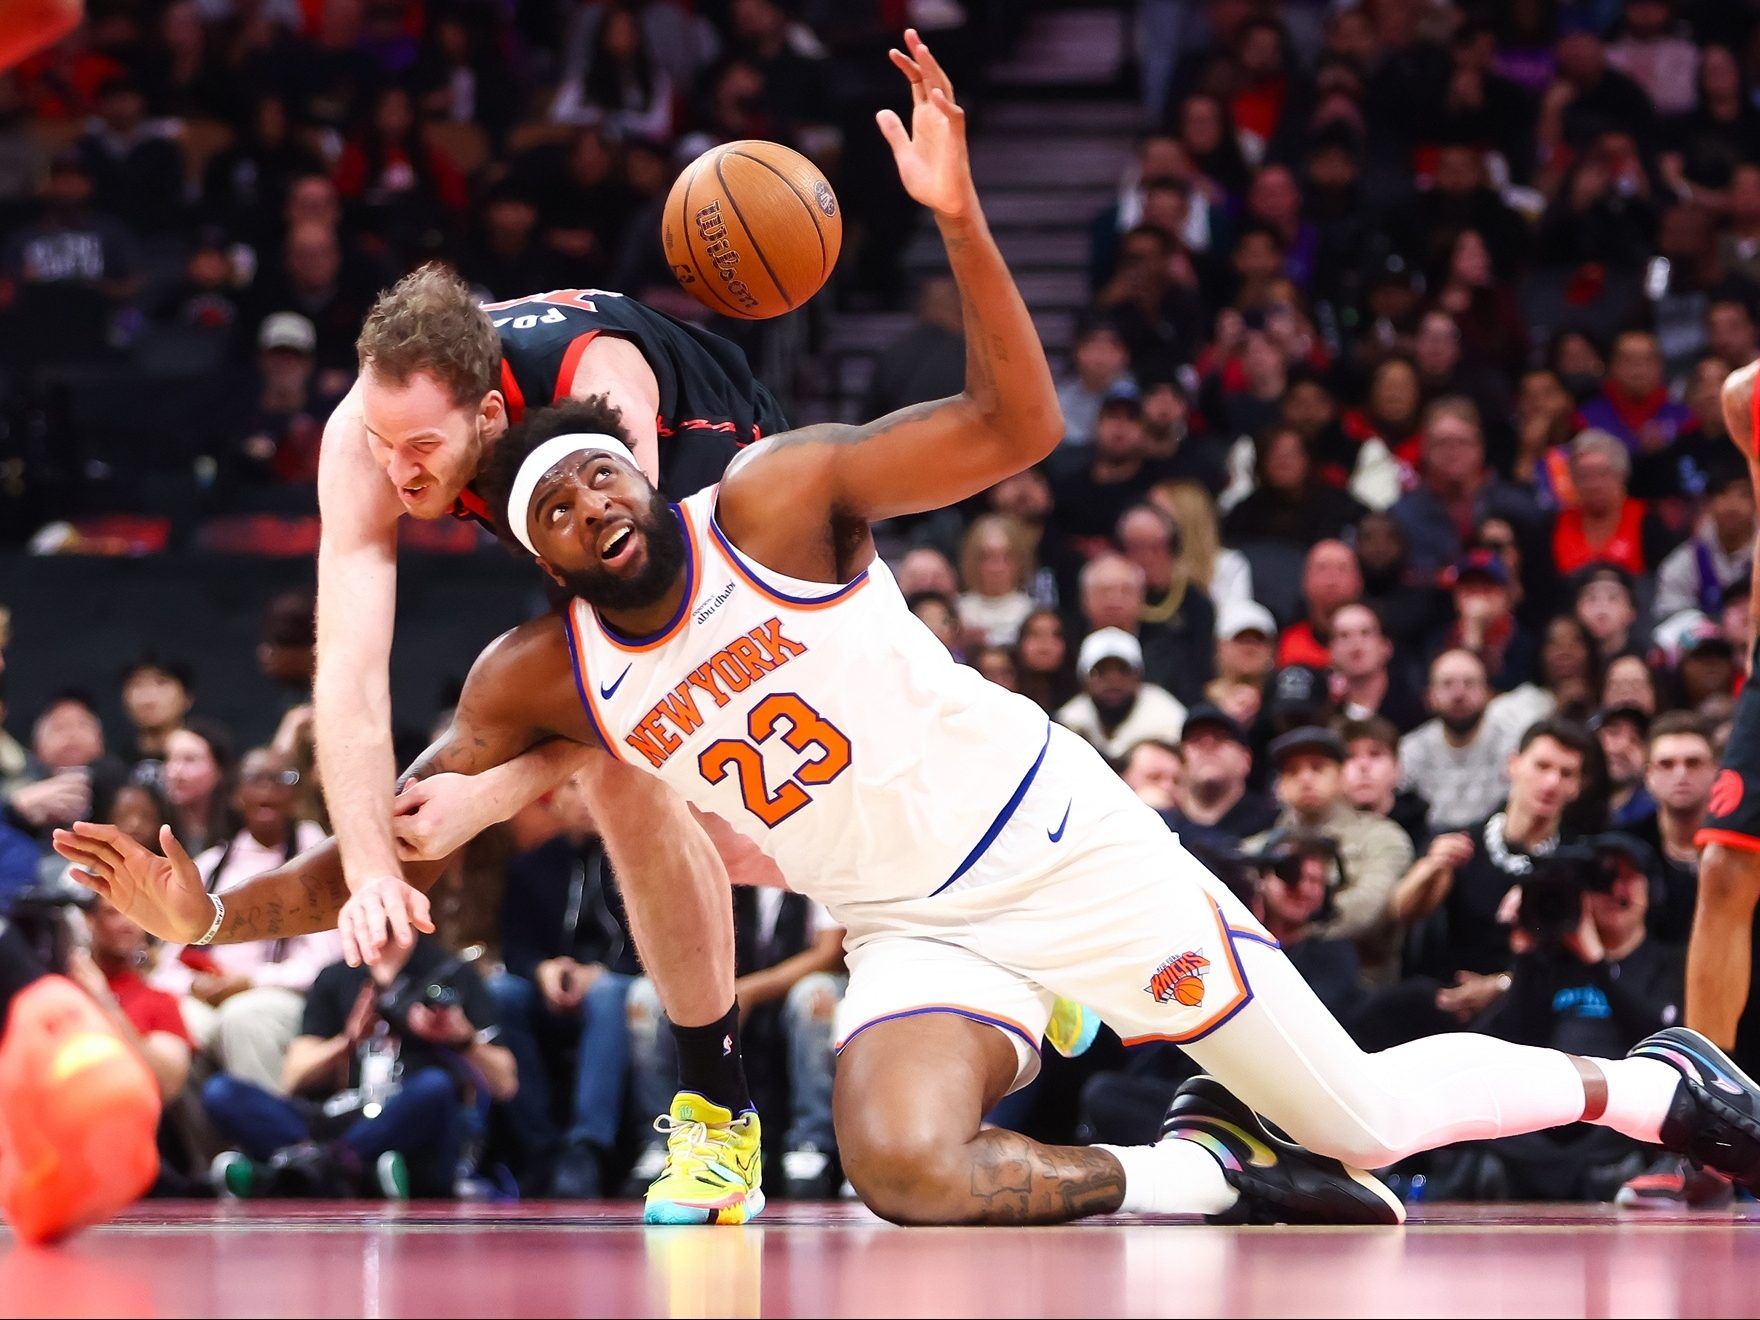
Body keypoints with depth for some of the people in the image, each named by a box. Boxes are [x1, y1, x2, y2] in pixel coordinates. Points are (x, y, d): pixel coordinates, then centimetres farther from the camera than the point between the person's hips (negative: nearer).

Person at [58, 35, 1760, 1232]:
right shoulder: (536, 677, -1)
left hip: (1062, 837, -3)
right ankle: (1203, 1172, -5)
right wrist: (211, 914, -13)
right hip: (917, 939, 3)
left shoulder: (777, 497, -12)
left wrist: (959, 222, -36)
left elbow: (1018, 429, -22)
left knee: (1363, 1121, -2)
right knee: (906, 1169, -30)